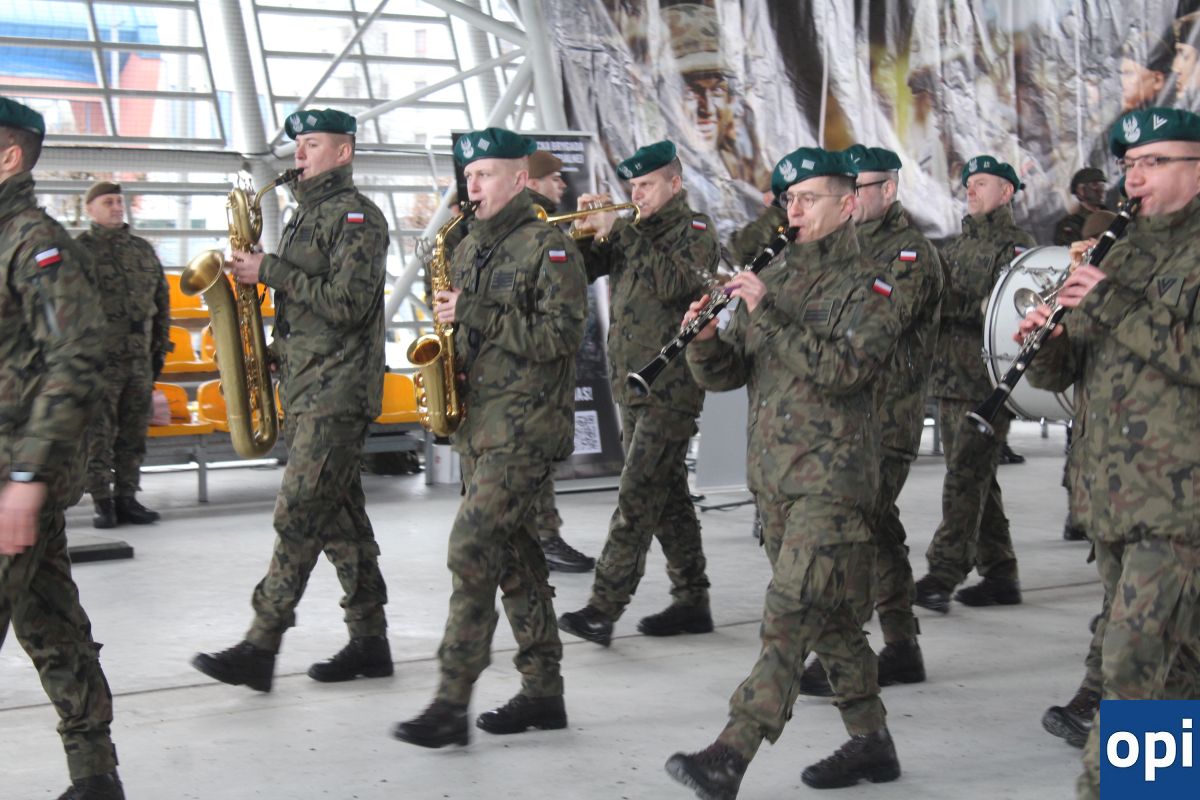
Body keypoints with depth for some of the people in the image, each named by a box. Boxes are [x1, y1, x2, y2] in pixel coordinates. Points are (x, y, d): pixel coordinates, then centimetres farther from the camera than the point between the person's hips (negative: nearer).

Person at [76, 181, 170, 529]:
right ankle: (103, 502, 7)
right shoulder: (79, 250, -2)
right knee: (99, 435, -1)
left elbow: (162, 299, 20)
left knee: (133, 433, 8)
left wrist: (160, 347, 15)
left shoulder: (143, 249, 14)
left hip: (140, 358, 5)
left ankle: (126, 498, 17)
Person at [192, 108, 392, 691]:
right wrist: (272, 350, 9)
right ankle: (370, 642, 15)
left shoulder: (356, 216, -8)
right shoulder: (306, 215, 21)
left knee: (298, 517, -11)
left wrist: (269, 271, -14)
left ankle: (260, 648, -9)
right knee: (339, 518, 9)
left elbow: (347, 304, -19)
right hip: (303, 389, 10)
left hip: (338, 391, -9)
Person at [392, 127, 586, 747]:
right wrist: (446, 316, 3)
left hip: (525, 428, -8)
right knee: (514, 556, 11)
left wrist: (475, 317, -19)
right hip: (478, 426, 8)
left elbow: (560, 335, -18)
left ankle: (452, 703, -8)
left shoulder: (548, 248, -8)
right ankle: (544, 692, 19)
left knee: (471, 551, -13)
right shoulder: (471, 248, 17)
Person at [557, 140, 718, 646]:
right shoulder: (632, 231, 15)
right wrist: (588, 231, -7)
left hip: (672, 389, -8)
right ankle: (692, 601, 20)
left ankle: (604, 608, -12)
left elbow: (672, 283, -23)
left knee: (637, 497, -11)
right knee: (667, 494, 12)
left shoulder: (694, 230, -5)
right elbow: (579, 272, 10)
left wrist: (618, 231, -21)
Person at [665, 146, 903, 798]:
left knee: (789, 617, -12)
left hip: (832, 477, -7)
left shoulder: (868, 287, -5)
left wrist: (767, 313, -22)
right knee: (830, 618, 14)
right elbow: (724, 375, 9)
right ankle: (871, 743, 25)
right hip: (772, 475, 7)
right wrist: (704, 339, -13)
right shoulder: (772, 279, 14)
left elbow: (844, 369, -21)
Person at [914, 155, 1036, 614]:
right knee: (976, 478, 11)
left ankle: (942, 576, -14)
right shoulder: (959, 245, 21)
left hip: (987, 384, -8)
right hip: (950, 378, 8)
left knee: (965, 477, -12)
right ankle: (1000, 574, 18)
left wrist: (948, 305, -19)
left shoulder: (1016, 246, -3)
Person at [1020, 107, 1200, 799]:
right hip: (1109, 493, 7)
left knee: (1132, 659, -9)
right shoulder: (1124, 254, 17)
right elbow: (1063, 372, 16)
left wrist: (1117, 310, -21)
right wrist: (1045, 342, -6)